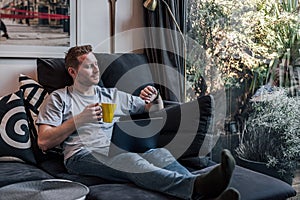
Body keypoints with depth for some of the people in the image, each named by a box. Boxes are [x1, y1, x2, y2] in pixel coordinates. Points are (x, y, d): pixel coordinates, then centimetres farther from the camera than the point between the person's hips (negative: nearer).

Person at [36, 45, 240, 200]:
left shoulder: (113, 95, 28)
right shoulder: (59, 98, 17)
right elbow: (44, 142, 6)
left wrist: (153, 98, 8)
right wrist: (78, 119, -3)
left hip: (118, 151, 4)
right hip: (84, 156, -4)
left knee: (160, 153, -29)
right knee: (130, 159, -37)